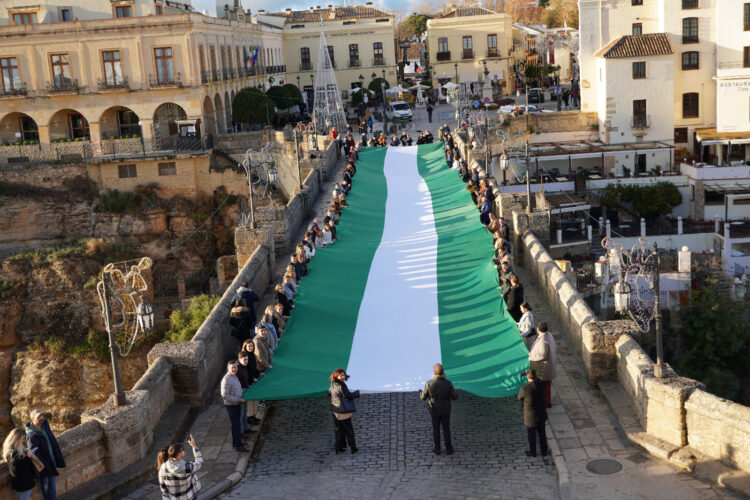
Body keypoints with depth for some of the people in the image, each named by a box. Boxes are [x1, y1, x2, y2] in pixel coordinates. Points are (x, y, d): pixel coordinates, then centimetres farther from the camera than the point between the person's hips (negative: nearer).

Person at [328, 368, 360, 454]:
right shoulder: (341, 385, -21)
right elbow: (348, 396, -18)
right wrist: (356, 393, -2)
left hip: (335, 411, 7)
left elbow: (329, 393, 21)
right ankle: (353, 448, 10)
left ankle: (339, 448, 20)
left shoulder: (332, 385, 4)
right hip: (343, 411, -7)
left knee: (339, 429, 16)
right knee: (348, 429, 4)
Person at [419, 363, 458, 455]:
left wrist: (420, 393, 14)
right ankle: (448, 449, 30)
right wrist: (456, 391, 14)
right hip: (445, 410, 0)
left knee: (436, 429, 18)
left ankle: (437, 449, 30)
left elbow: (423, 397, -11)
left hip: (434, 410, 0)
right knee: (446, 429, 18)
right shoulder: (448, 383, -24)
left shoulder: (429, 383, -25)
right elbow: (454, 397, -11)